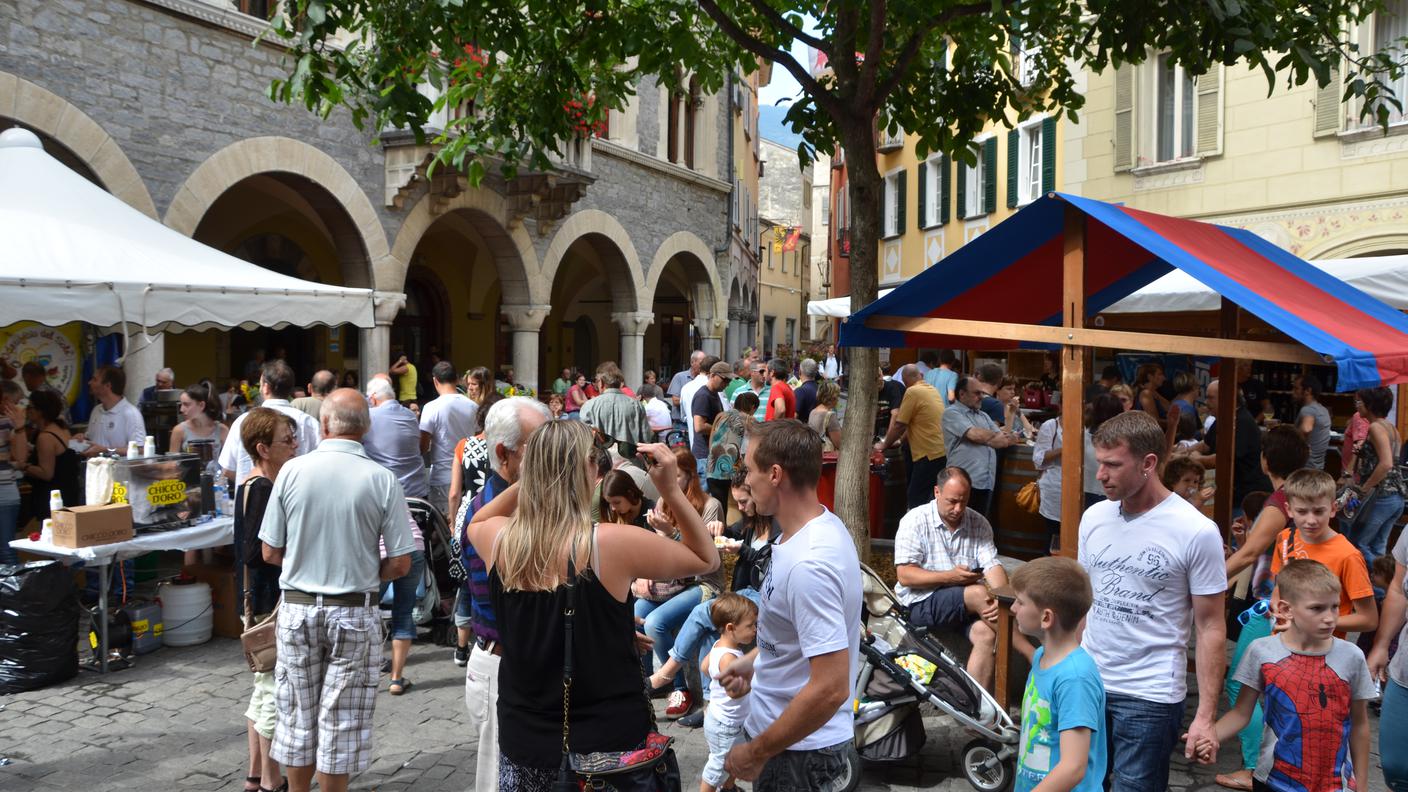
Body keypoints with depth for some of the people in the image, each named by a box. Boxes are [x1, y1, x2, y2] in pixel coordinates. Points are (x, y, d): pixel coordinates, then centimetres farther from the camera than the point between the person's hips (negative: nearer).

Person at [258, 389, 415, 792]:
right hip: (355, 612, -2)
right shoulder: (382, 480, -11)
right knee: (342, 719, 10)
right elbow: (400, 563, -10)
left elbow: (270, 552, -1)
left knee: (298, 713, 17)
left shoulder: (292, 471, -8)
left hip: (298, 608, 2)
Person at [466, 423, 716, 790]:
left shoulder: (498, 541, -9)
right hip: (610, 742, -3)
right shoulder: (612, 544, -21)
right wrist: (671, 489, -7)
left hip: (524, 744, 4)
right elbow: (706, 560, -4)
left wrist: (531, 477, 7)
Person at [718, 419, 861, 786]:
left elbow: (831, 687, -32)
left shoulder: (808, 564, -31)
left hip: (799, 747, -9)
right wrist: (753, 660, 13)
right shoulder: (819, 526, -1)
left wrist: (756, 752, -22)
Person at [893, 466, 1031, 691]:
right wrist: (950, 577, -20)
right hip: (923, 602, -4)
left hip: (969, 603, 4)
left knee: (986, 634, -29)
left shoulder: (978, 524, 6)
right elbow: (905, 576, -11)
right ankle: (1035, 658, -23)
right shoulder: (915, 521, -5)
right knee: (978, 593, -30)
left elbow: (993, 566, -6)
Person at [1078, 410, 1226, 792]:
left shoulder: (1197, 532, -11)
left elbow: (1210, 627, -7)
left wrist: (1205, 715, -10)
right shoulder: (1094, 517, 4)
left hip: (1150, 695, -4)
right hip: (1087, 684, 5)